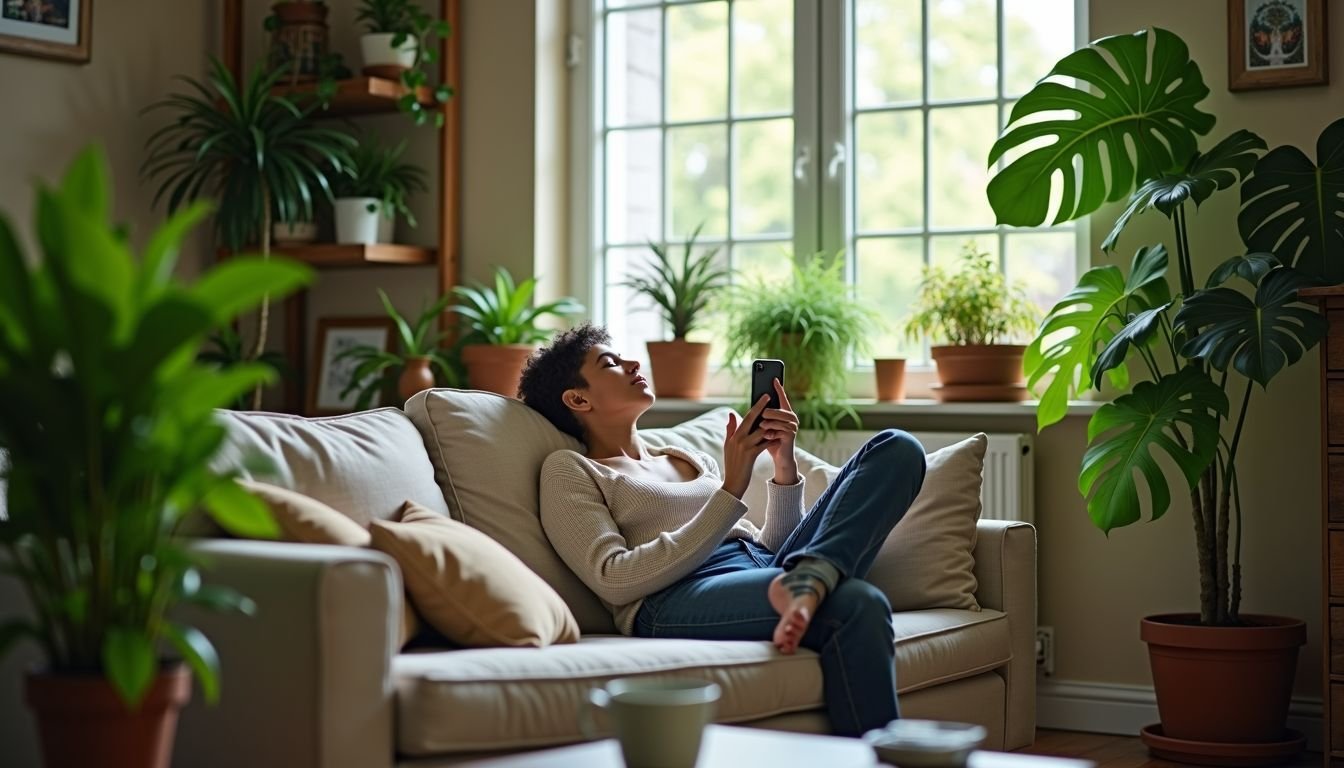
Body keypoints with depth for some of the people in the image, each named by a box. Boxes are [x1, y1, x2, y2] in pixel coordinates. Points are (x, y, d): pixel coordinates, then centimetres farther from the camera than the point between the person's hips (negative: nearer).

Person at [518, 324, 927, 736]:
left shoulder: (694, 459, 33)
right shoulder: (570, 468, 13)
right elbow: (615, 581, -5)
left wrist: (785, 466, 9)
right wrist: (730, 492, -7)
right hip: (676, 602, -7)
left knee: (896, 449, -9)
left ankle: (809, 578, -31)